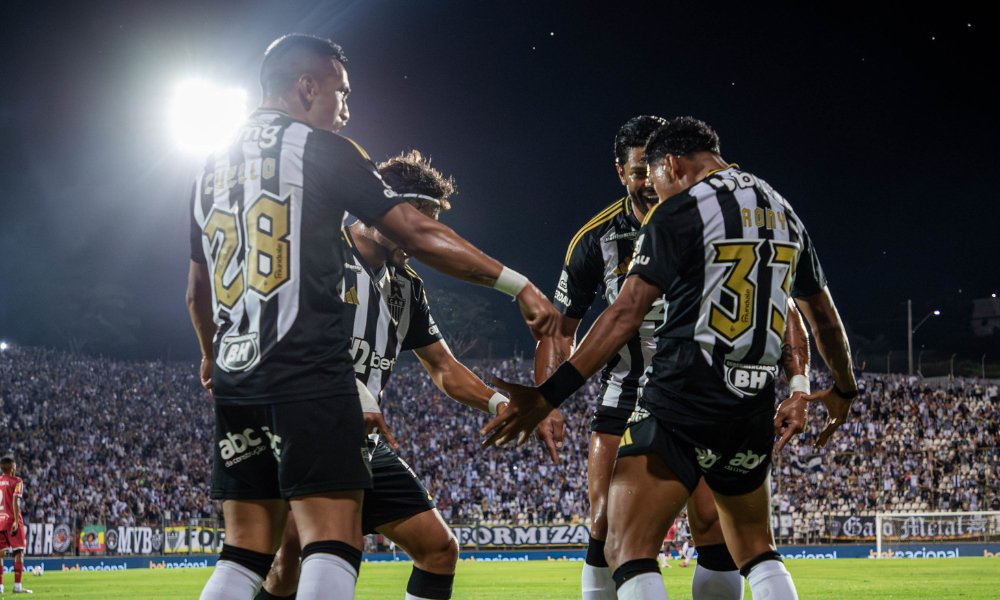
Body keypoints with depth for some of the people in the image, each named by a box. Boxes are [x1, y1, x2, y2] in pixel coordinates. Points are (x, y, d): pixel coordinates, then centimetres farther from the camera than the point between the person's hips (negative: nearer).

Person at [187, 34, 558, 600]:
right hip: (309, 375, -7)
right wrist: (518, 284, -1)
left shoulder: (214, 168, 20)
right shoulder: (319, 149, 0)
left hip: (235, 383, 7)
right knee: (334, 548, -11)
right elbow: (420, 234, -5)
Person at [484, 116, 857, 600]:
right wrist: (843, 390, 41)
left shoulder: (679, 212, -5)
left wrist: (548, 396, -15)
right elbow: (823, 316, 25)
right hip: (753, 411, 7)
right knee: (756, 551, 21)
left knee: (629, 551, -9)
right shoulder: (783, 212, 15)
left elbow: (626, 315, -13)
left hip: (684, 399, -7)